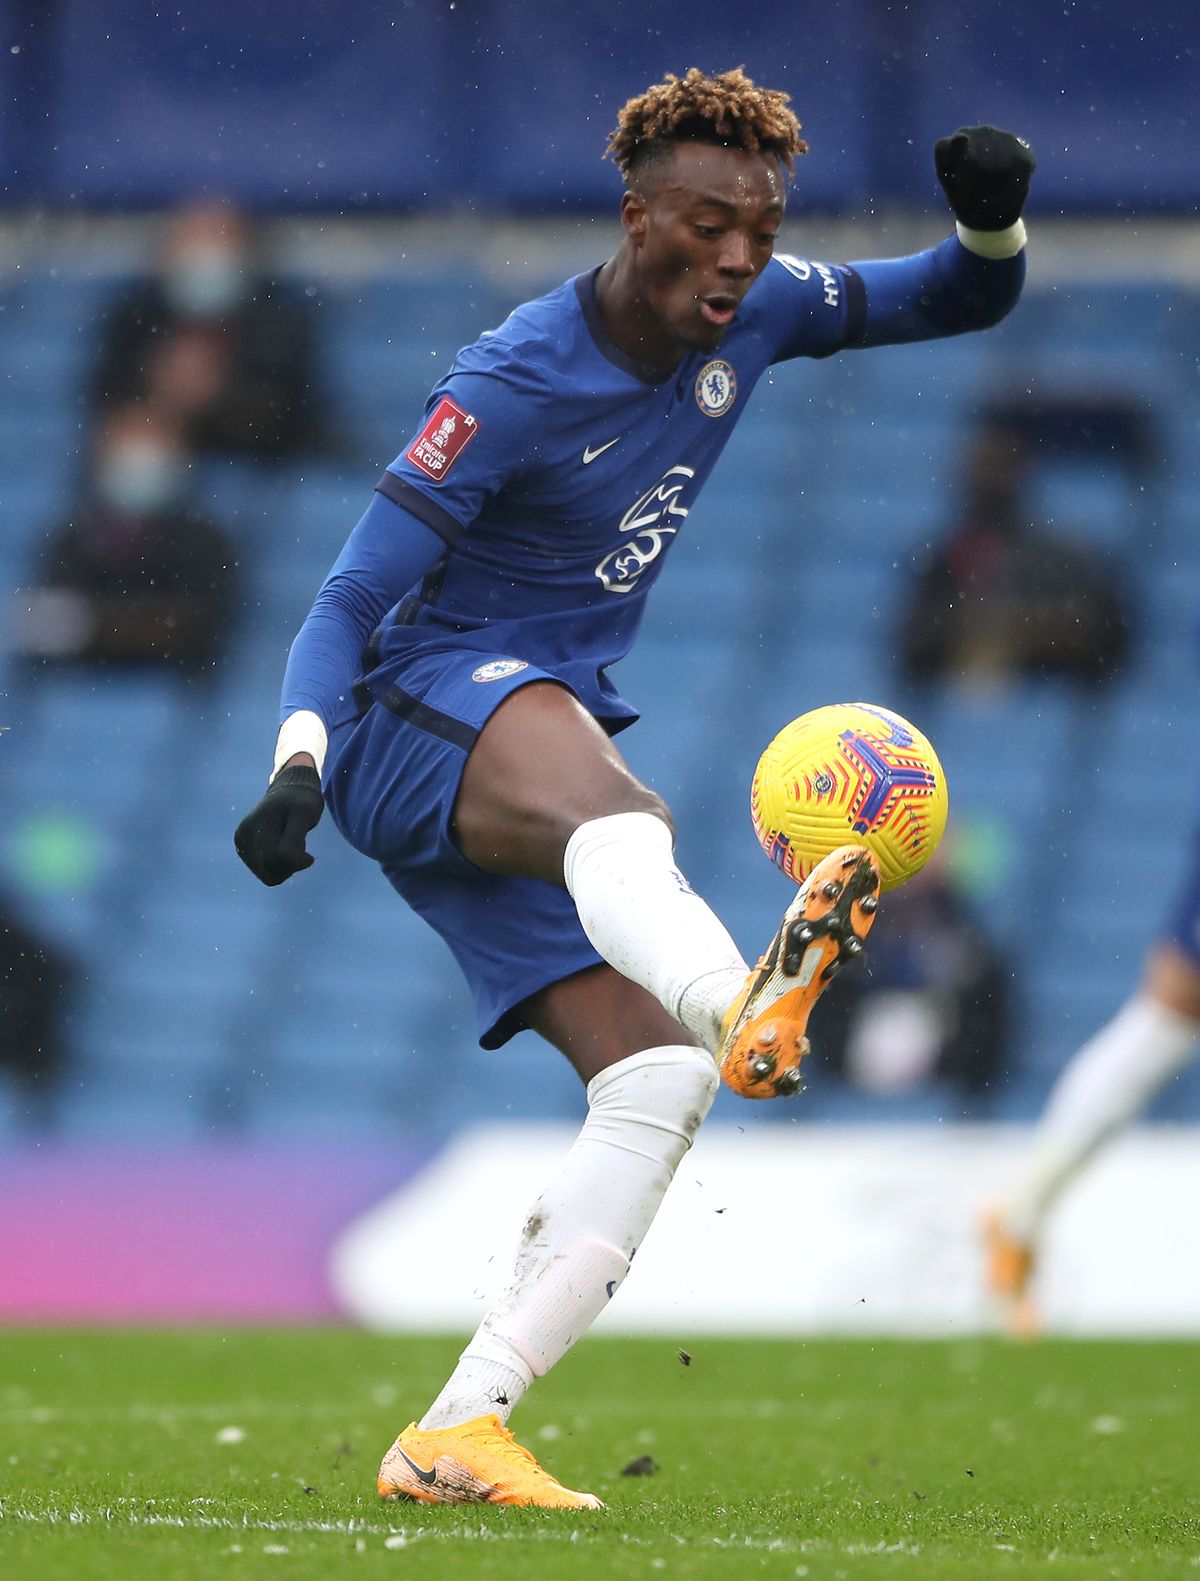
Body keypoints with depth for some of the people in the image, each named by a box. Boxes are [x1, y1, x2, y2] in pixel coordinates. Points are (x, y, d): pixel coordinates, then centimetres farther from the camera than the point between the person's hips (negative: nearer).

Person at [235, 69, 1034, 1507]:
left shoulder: (753, 315, 4)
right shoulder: (510, 388, -16)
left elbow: (958, 303, 16)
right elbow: (350, 601, -16)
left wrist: (993, 223, -8)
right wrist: (299, 765, -33)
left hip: (545, 738, 8)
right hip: (423, 704, -8)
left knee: (659, 1083, -8)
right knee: (610, 808, -43)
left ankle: (453, 1434, -10)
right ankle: (741, 1004, -79)